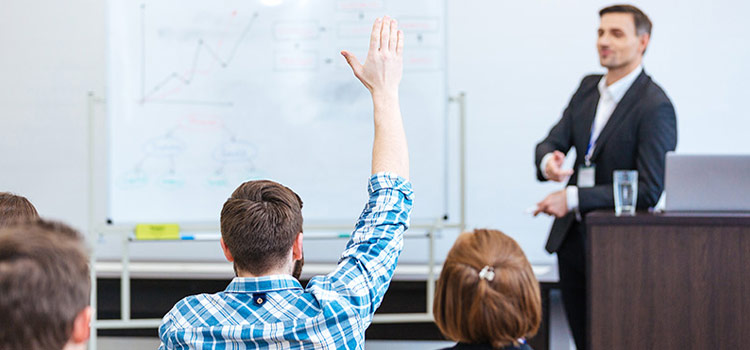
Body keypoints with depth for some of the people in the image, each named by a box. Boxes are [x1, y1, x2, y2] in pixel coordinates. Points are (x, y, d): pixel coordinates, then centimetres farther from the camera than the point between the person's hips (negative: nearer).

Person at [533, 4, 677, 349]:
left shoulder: (655, 107, -16)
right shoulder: (588, 87, 8)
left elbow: (649, 190, -21)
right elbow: (552, 142, 9)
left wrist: (574, 198, -22)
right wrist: (548, 160, -17)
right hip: (571, 237, 7)